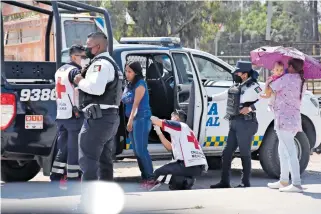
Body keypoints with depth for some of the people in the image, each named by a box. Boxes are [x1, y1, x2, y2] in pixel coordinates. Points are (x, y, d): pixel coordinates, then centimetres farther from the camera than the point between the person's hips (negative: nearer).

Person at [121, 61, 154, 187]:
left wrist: (131, 120, -21)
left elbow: (136, 104, -15)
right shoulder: (128, 85, 15)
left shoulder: (140, 84, -8)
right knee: (136, 151, 8)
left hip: (142, 119, -9)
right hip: (133, 120, 9)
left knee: (141, 150, -12)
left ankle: (149, 177, -11)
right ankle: (145, 176, 12)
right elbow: (125, 102, 12)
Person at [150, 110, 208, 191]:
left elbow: (156, 121, -3)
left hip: (190, 166, -9)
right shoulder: (184, 130, 29)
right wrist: (159, 133, 29)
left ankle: (185, 182, -16)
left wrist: (151, 118, 19)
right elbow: (170, 147, 31)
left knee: (158, 174, -2)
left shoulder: (179, 125, 3)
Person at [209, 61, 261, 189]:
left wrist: (251, 107, -28)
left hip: (245, 124, -9)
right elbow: (225, 95, 28)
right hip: (235, 123, 9)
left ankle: (245, 183, 7)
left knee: (244, 154, -2)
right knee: (227, 152, 10)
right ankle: (224, 182, 16)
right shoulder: (237, 86, 14)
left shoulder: (253, 87, -12)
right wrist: (210, 98, 33)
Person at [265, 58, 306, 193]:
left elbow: (269, 90, -5)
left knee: (290, 152, -14)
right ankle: (283, 181, 29)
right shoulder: (301, 82, 14)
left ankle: (296, 184, -19)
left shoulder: (287, 78, -11)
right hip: (295, 119, 10)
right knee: (282, 151, 21)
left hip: (284, 119, -10)